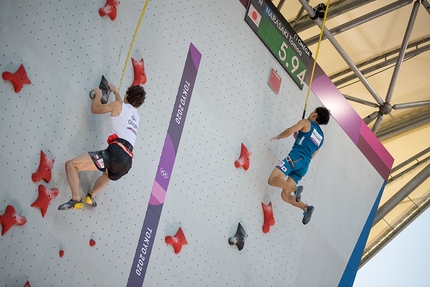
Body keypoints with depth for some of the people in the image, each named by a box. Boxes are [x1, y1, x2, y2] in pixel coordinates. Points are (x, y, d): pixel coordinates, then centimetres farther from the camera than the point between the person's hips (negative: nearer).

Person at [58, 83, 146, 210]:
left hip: (116, 152, -8)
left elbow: (95, 109, 17)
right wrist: (116, 92, 60)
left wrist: (98, 95, 33)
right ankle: (91, 196, 22)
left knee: (71, 164, -9)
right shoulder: (135, 115, 29)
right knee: (108, 174, 43)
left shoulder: (118, 105, 9)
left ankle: (76, 199, -24)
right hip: (127, 161, 8)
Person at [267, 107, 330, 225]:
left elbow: (288, 132, -5)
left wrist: (277, 137, 15)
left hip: (296, 158, -8)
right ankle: (306, 207, -10)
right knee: (285, 196, 6)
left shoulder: (306, 123, 8)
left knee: (272, 180, -19)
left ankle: (295, 189, -33)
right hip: (304, 166, 8)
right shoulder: (321, 137, 28)